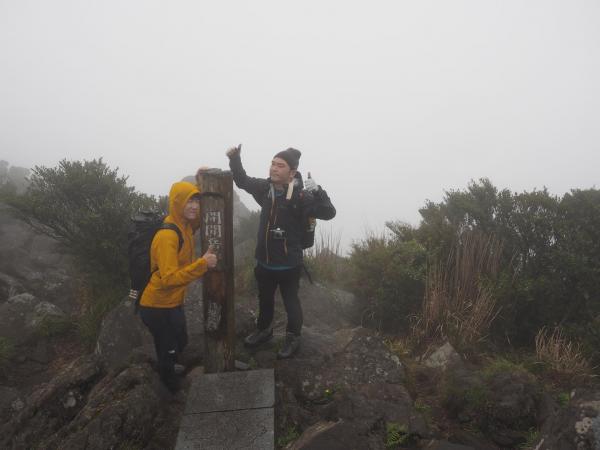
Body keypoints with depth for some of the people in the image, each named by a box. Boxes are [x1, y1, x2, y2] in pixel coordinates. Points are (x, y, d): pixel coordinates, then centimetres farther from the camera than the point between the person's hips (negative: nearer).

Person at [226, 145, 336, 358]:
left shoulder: (301, 196, -20)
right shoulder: (265, 187, -4)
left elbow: (328, 213, -26)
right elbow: (242, 180, 14)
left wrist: (317, 191, -41)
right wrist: (235, 159, 1)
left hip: (289, 263, -6)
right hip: (264, 260, 6)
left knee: (290, 301, 13)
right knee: (265, 299, 26)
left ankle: (293, 338, 36)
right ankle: (263, 329, 50)